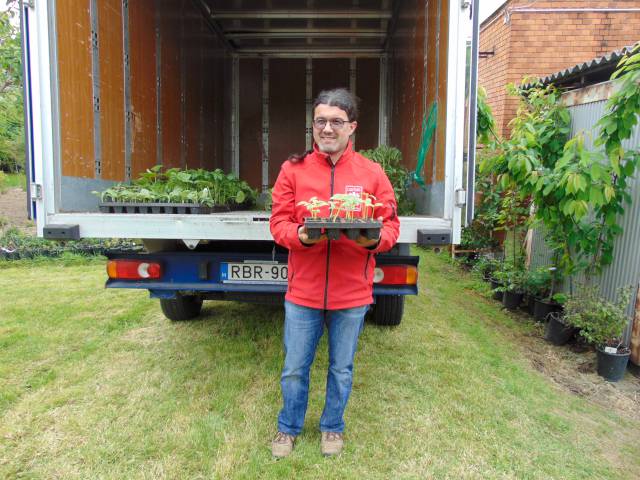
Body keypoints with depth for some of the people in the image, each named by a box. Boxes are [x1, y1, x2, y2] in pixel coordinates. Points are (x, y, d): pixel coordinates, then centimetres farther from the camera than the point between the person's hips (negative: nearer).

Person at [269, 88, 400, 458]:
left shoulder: (372, 173, -1)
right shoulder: (294, 169, -1)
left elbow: (391, 224, -1)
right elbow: (278, 222, -2)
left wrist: (375, 239, -23)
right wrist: (300, 236, -24)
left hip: (352, 293, 0)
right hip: (303, 291, 0)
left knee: (342, 368, 17)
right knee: (295, 368, 14)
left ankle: (333, 427, 42)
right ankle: (289, 428, 39)